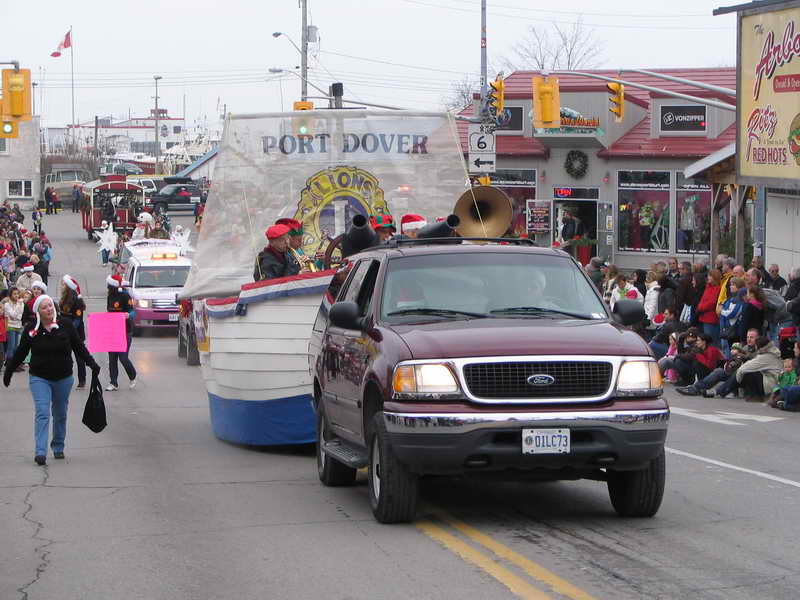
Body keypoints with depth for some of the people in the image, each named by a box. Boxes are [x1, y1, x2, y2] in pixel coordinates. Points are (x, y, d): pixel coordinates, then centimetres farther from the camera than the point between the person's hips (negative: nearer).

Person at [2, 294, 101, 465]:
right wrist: (8, 371, 10)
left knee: (60, 414, 13)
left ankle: (58, 447, 30)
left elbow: (79, 347, 3)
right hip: (39, 379, -2)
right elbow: (20, 353, 6)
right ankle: (40, 452, -20)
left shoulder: (65, 325, -5)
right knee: (42, 413, -14)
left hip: (63, 378, 2)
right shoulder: (31, 330, -6)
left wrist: (92, 363, -3)